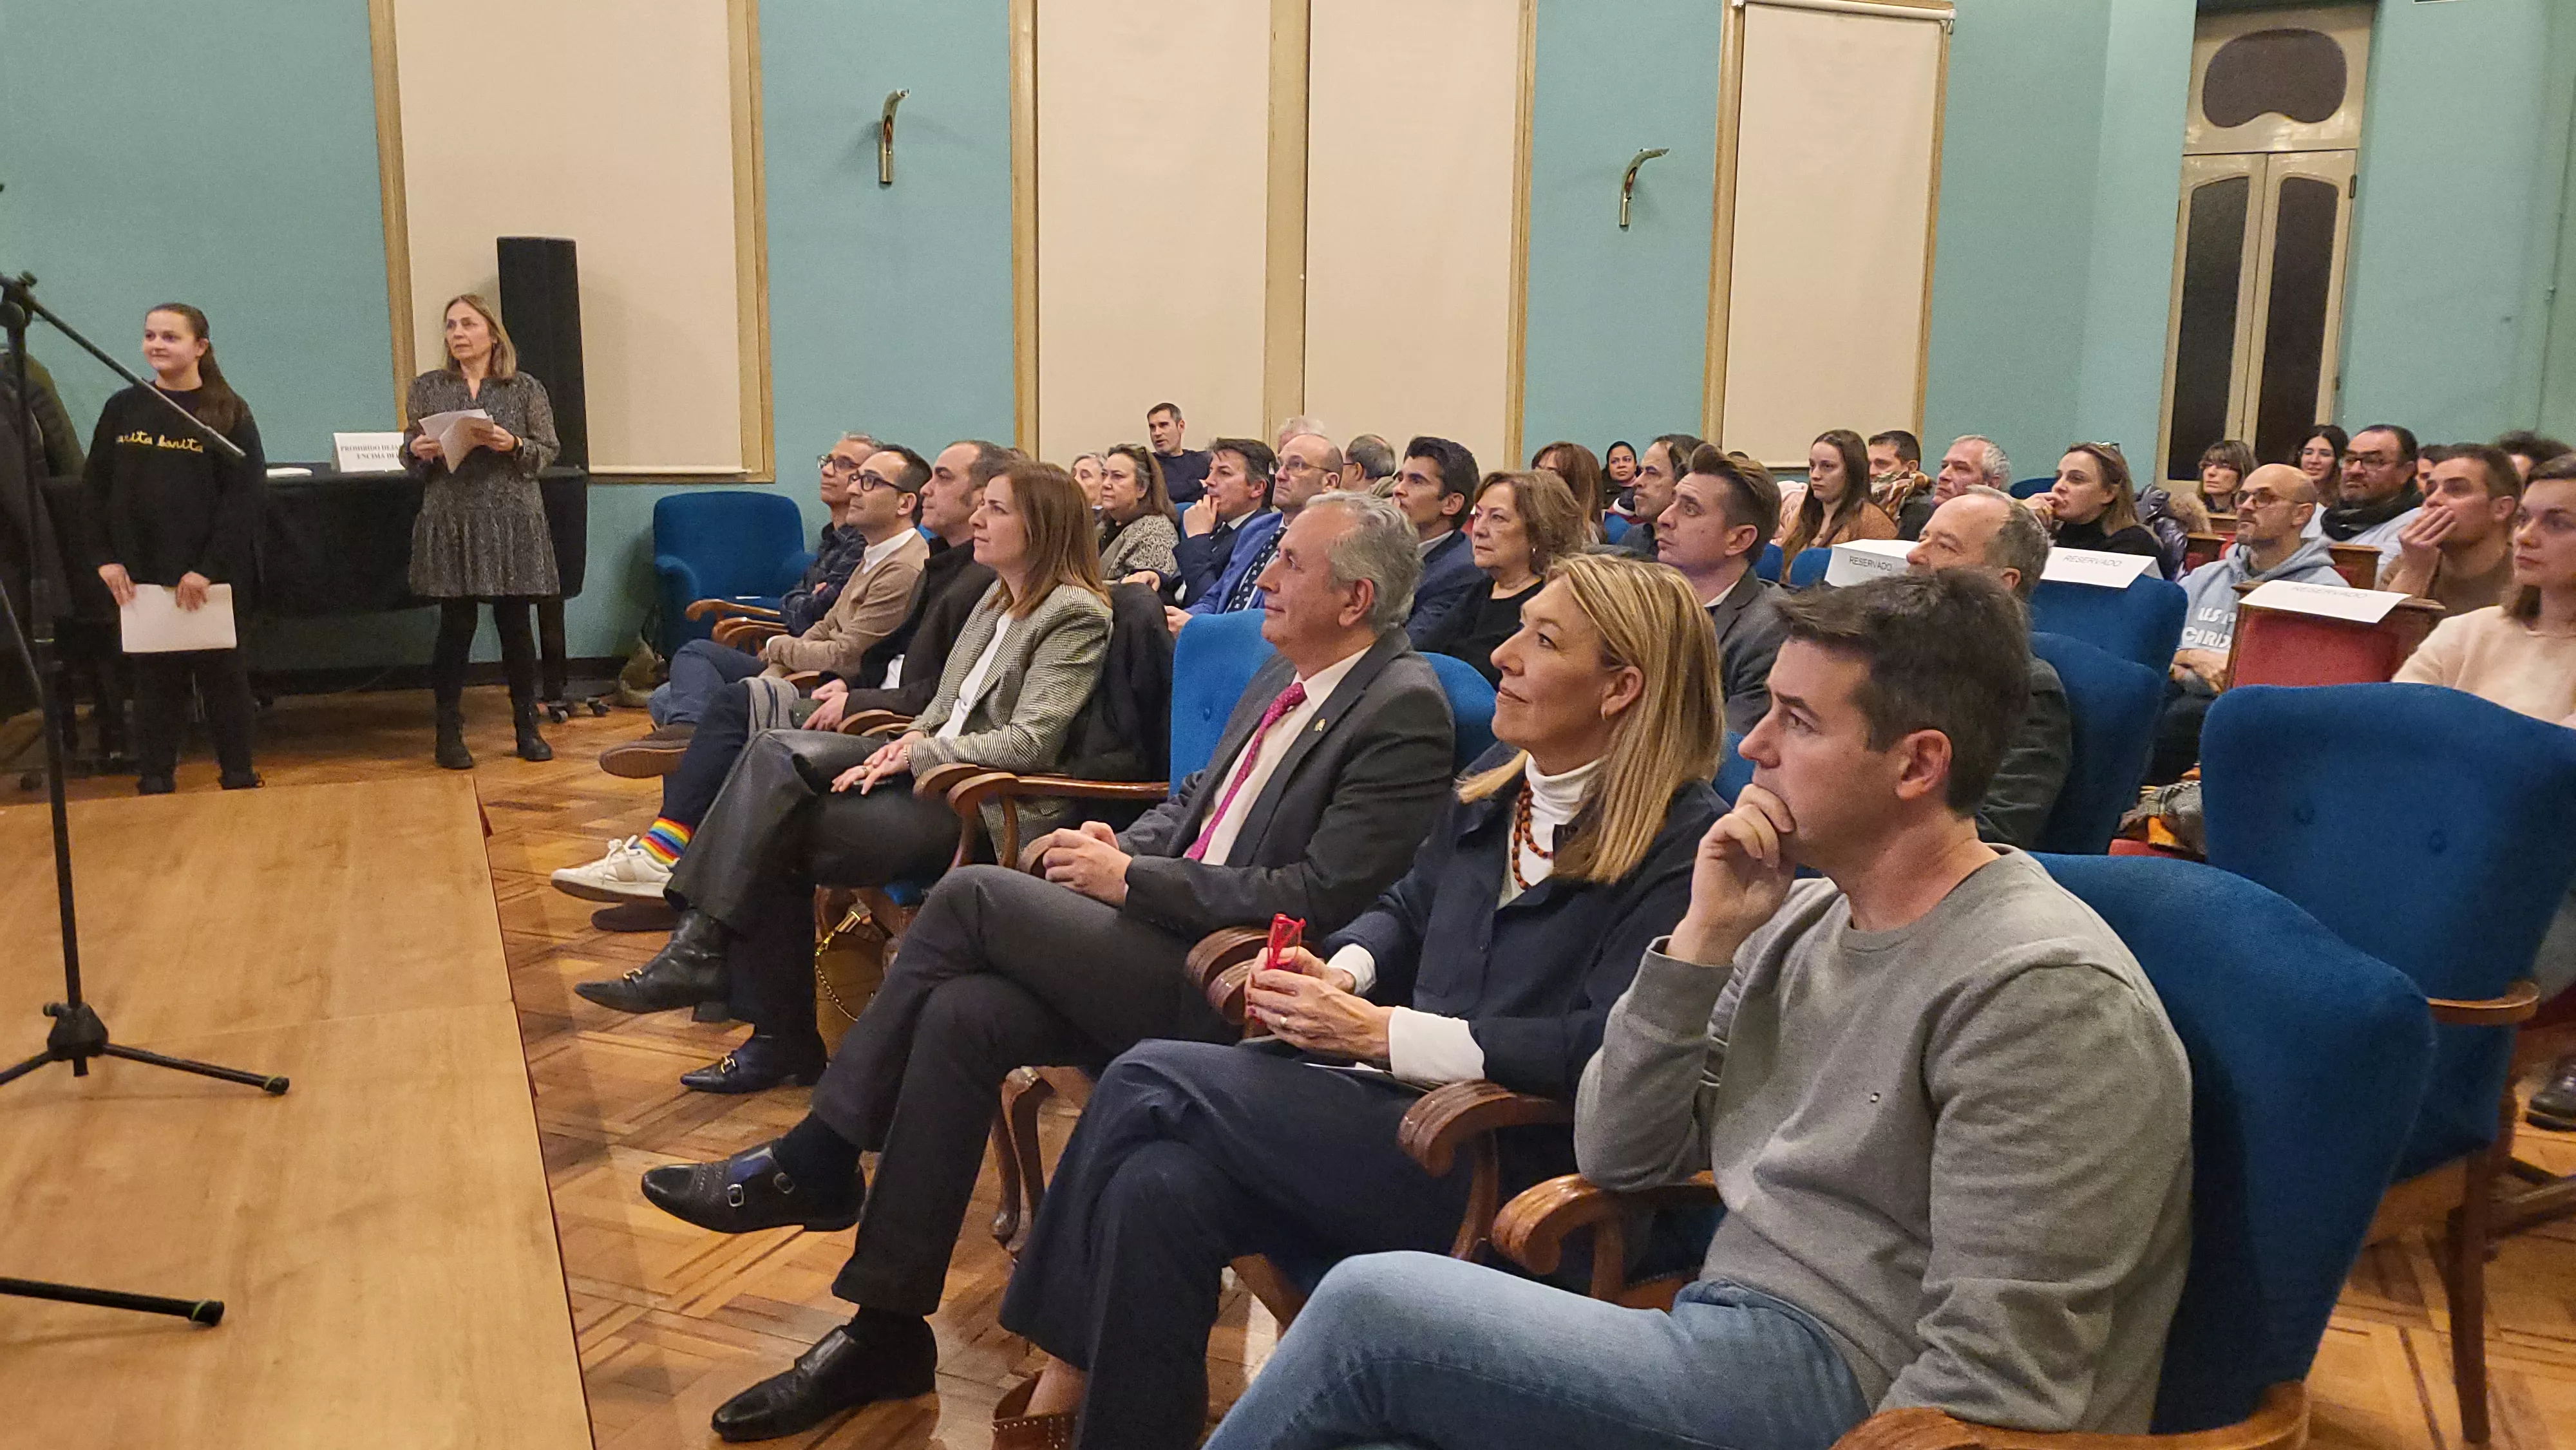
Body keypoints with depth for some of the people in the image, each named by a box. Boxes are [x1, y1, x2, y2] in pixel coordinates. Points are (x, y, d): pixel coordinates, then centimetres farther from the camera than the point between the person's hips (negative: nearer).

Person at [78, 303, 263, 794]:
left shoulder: (228, 413, -4)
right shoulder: (123, 409, 6)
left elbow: (244, 498, -10)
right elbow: (93, 489, 9)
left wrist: (208, 568, -16)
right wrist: (103, 557, -2)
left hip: (210, 576, -3)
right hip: (139, 574, 3)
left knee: (221, 674, 7)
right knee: (154, 678, 8)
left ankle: (239, 775, 18)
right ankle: (155, 779, 17)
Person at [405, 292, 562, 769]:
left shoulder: (526, 389, 6)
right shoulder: (427, 389, 9)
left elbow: (547, 453, 2)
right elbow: (410, 460, 11)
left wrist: (513, 446, -16)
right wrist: (420, 453, -12)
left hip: (512, 522, 0)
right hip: (450, 522, 0)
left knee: (515, 624, 3)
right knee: (456, 626, 1)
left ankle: (527, 728, 15)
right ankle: (449, 733, 10)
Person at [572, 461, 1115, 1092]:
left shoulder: (1076, 614, -11)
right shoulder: (997, 601, 17)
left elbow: (1030, 742, -19)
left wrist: (918, 752, -15)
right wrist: (913, 740, -2)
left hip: (993, 808, -9)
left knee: (777, 835, -16)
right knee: (776, 752, -12)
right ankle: (701, 943, -17)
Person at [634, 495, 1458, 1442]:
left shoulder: (1403, 708, -13)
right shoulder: (1286, 674, 15)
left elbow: (1319, 898, -20)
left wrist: (1131, 878, -15)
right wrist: (1122, 846, 1)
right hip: (1175, 948, 8)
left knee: (972, 894, -17)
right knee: (962, 1016, -14)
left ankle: (815, 1166, -1)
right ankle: (888, 1331, -3)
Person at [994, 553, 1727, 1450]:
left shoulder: (1682, 839, -12)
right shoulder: (1499, 780, 12)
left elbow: (1610, 1049, -21)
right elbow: (1409, 910, 24)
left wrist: (1379, 1032, -20)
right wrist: (1341, 972, 0)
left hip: (1513, 1164, -7)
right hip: (1399, 1099, 7)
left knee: (1149, 1080, -16)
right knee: (1155, 1187, -21)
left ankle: (1069, 1376, 4)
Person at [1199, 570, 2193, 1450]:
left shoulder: (2039, 991, -17)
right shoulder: (1802, 917, 7)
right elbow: (1617, 1157, 6)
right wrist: (1703, 941, -6)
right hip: (1733, 1341, 7)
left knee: (1371, 1307, -15)